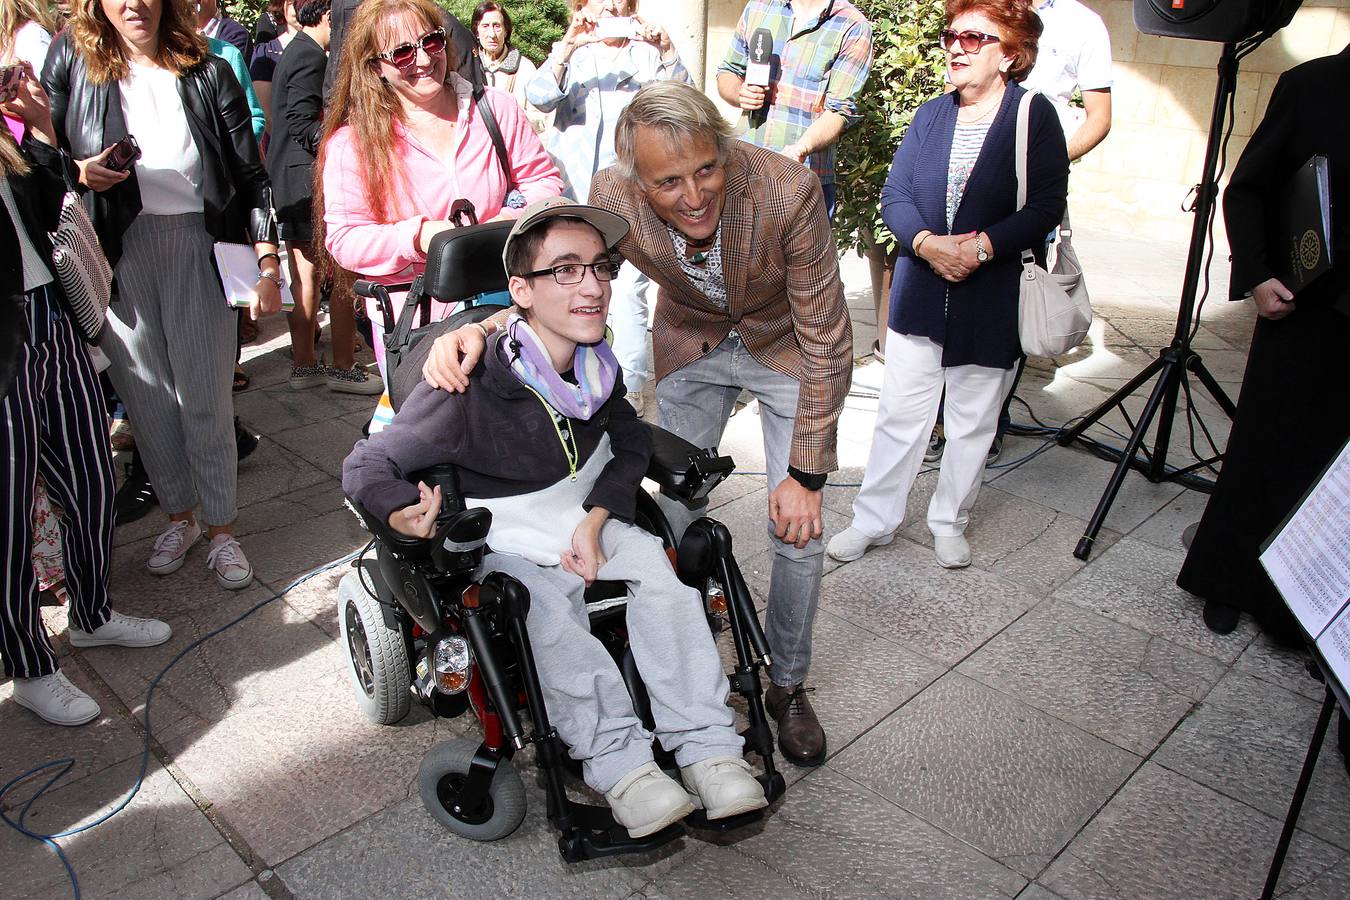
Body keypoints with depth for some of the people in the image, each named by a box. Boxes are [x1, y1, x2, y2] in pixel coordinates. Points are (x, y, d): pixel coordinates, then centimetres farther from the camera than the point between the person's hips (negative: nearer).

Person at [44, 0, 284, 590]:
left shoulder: (208, 72, 5)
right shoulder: (72, 57, 7)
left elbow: (250, 174, 2)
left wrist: (268, 264, -7)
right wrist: (78, 173, -11)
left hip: (196, 243, -1)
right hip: (116, 250, 2)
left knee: (205, 398, 0)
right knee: (147, 398, 8)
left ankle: (221, 529, 13)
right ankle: (179, 515, 27)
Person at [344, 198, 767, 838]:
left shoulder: (598, 368, -5)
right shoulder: (470, 389, -23)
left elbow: (632, 444, 8)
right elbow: (365, 466, -16)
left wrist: (595, 521, -9)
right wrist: (403, 514, -38)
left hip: (588, 520, 4)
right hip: (504, 546, -4)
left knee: (661, 572, -21)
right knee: (547, 616, -33)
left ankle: (708, 747, -18)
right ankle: (619, 761, -26)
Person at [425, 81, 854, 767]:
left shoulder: (788, 191, -36)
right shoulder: (614, 196, -29)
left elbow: (826, 342, -26)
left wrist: (806, 473, -23)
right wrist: (478, 328, -35)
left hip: (786, 344, -2)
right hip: (691, 344, 2)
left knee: (798, 525, -4)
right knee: (672, 514, 5)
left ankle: (788, 685, 21)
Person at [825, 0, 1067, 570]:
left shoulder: (1035, 116, -4)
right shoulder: (931, 115, 7)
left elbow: (1046, 207, -10)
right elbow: (895, 195, 1)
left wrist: (982, 246, -23)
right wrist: (926, 243, -17)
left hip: (991, 303, -2)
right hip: (919, 294, 3)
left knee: (972, 422, 10)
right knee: (900, 413, 7)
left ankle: (949, 522, 28)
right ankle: (873, 520, 19)